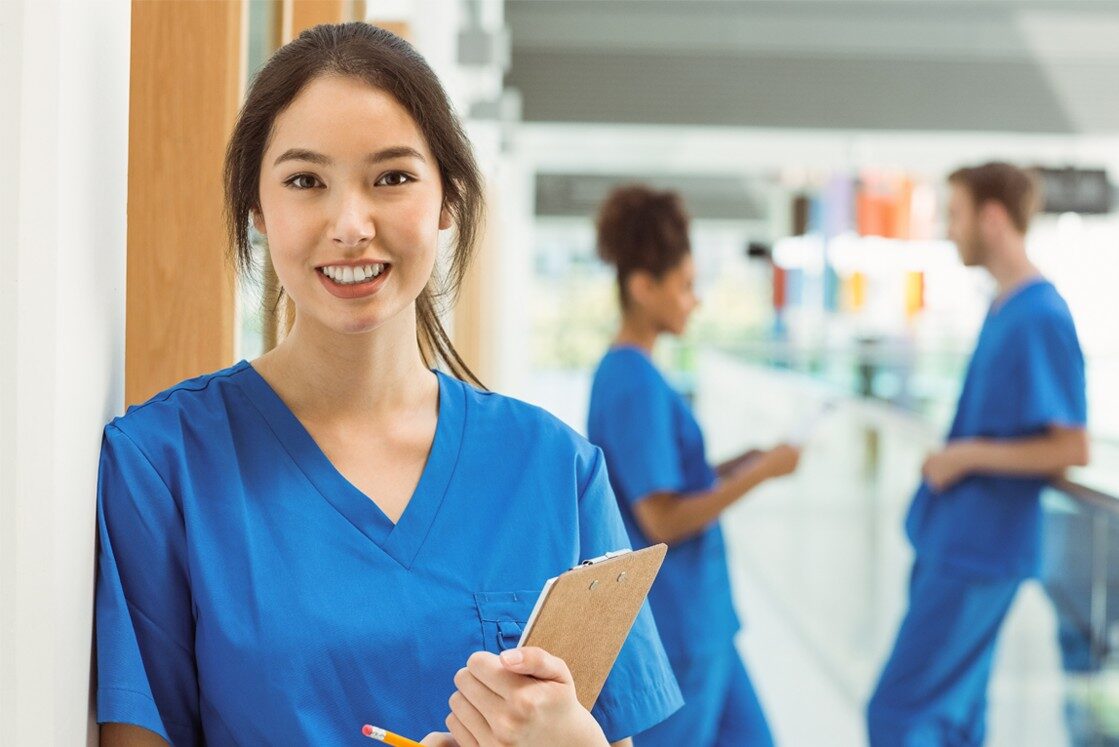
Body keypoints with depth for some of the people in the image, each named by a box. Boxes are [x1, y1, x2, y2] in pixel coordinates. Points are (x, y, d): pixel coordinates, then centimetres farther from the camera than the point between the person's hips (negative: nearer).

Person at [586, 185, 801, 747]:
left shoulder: (624, 372, 8)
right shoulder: (636, 384, -20)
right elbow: (664, 521, -22)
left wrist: (734, 468, 6)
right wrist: (760, 473, -17)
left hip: (691, 618, 9)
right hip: (670, 624, -9)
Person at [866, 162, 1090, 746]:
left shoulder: (1041, 318, -18)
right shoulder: (1002, 309, 10)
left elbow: (1070, 449, -21)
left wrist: (966, 455, -16)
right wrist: (948, 459, 8)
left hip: (980, 552, -9)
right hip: (951, 544, 9)